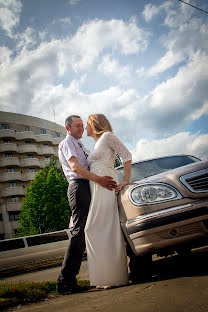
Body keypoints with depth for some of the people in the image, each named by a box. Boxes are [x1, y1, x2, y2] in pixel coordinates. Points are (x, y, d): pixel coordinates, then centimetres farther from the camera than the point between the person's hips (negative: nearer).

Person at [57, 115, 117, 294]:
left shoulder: (78, 145, 31)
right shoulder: (67, 143, 2)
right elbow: (75, 167, -14)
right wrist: (98, 179, -25)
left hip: (87, 186, 9)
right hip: (78, 187, -9)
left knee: (85, 232, 6)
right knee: (80, 231, -17)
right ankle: (65, 281, -17)